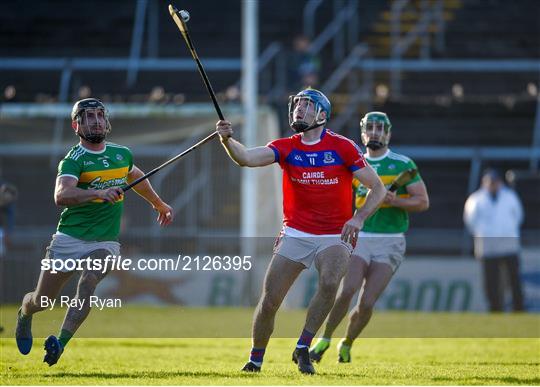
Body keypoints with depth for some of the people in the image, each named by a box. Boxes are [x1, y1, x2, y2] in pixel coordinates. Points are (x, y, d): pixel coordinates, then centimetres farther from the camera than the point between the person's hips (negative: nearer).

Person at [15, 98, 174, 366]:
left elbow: (135, 177, 33)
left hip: (105, 242, 2)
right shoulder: (73, 160, -10)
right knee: (41, 302, 7)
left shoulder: (122, 154, 9)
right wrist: (98, 193, -44)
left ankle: (61, 342, -34)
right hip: (69, 239, -2)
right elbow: (61, 196, -29)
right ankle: (24, 314, 43)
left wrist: (159, 204, 46)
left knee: (90, 280, -29)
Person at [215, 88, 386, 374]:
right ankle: (255, 359, 19)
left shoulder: (343, 147, -6)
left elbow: (377, 188, -3)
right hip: (295, 235, 2)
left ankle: (302, 349, -17)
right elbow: (246, 158, -16)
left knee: (330, 283, -31)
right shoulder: (286, 148, 0)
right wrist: (227, 140, -36)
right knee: (269, 301, -3)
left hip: (334, 237, -2)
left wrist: (359, 218, -20)